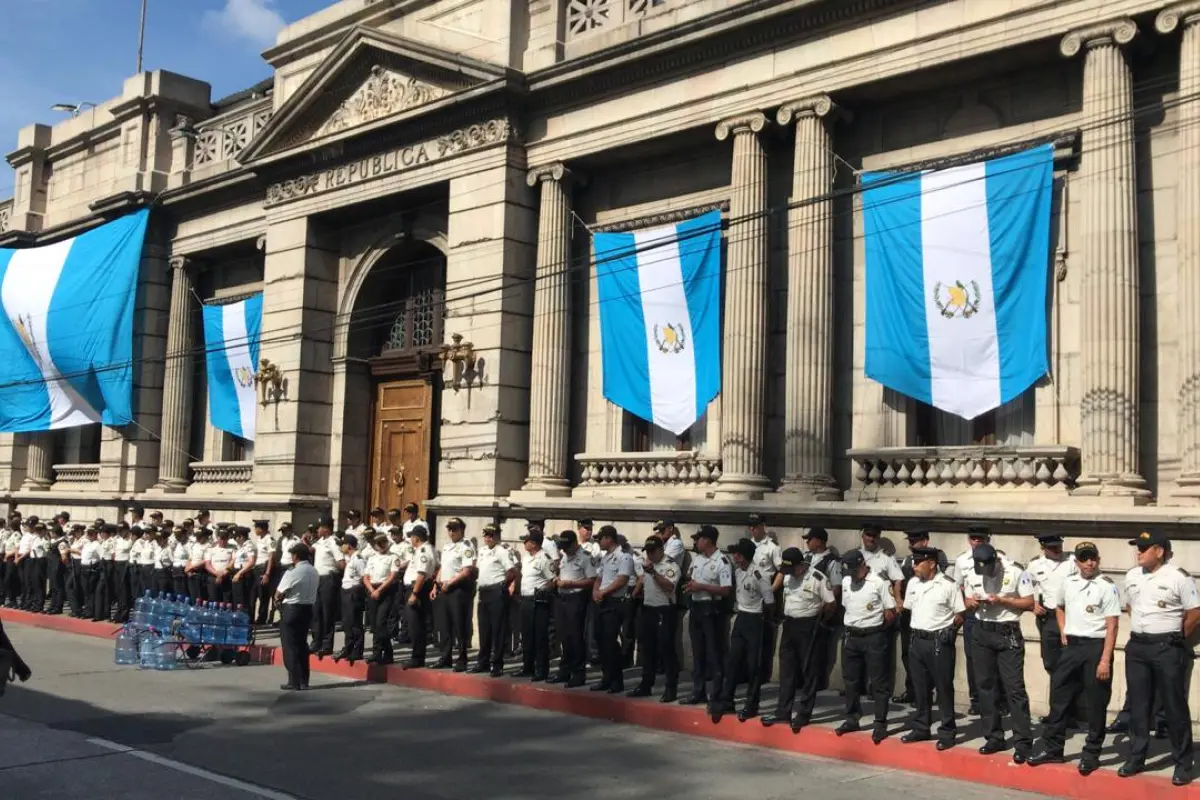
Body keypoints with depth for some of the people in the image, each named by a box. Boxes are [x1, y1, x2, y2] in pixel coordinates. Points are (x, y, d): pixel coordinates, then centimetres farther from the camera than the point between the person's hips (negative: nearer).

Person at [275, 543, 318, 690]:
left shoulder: (293, 572, -18)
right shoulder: (314, 572, 4)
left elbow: (279, 593, -13)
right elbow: (310, 590, 9)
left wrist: (278, 599, 11)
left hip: (291, 609, -7)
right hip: (308, 608, 7)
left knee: (290, 645, 1)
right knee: (302, 644, 14)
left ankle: (294, 682, 1)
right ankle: (303, 681, 16)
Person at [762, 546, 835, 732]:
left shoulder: (818, 578, -15)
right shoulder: (787, 576, 5)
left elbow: (831, 604, -8)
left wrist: (817, 618, 4)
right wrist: (787, 617, 10)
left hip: (809, 627, -6)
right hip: (789, 625, 6)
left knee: (808, 672, 3)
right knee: (786, 671, 9)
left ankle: (804, 714, 11)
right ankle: (783, 712, 15)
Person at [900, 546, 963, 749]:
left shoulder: (948, 585, -10)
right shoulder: (913, 583, 8)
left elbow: (959, 615, -6)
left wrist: (947, 633, -4)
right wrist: (916, 631, 12)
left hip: (939, 642, -6)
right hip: (917, 640, 6)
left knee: (944, 688, 1)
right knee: (920, 688, 13)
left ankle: (947, 732, 10)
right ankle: (921, 728, 23)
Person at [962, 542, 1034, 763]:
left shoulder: (1016, 573, -11)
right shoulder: (971, 575, 4)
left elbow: (1029, 604, -9)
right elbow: (967, 603, 14)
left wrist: (1002, 600, -20)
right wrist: (973, 603, -9)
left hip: (1008, 634, -5)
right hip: (981, 633, 5)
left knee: (1014, 688, -7)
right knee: (986, 686, 9)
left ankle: (1022, 743, -3)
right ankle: (994, 737, 19)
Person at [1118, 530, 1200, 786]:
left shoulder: (1178, 577, -12)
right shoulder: (1131, 576, 7)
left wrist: (1176, 639, 2)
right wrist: (1140, 631, 15)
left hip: (1167, 648, -5)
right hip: (1136, 646, 6)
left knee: (1174, 706, 1)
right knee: (1138, 705, 10)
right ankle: (1136, 758, 19)